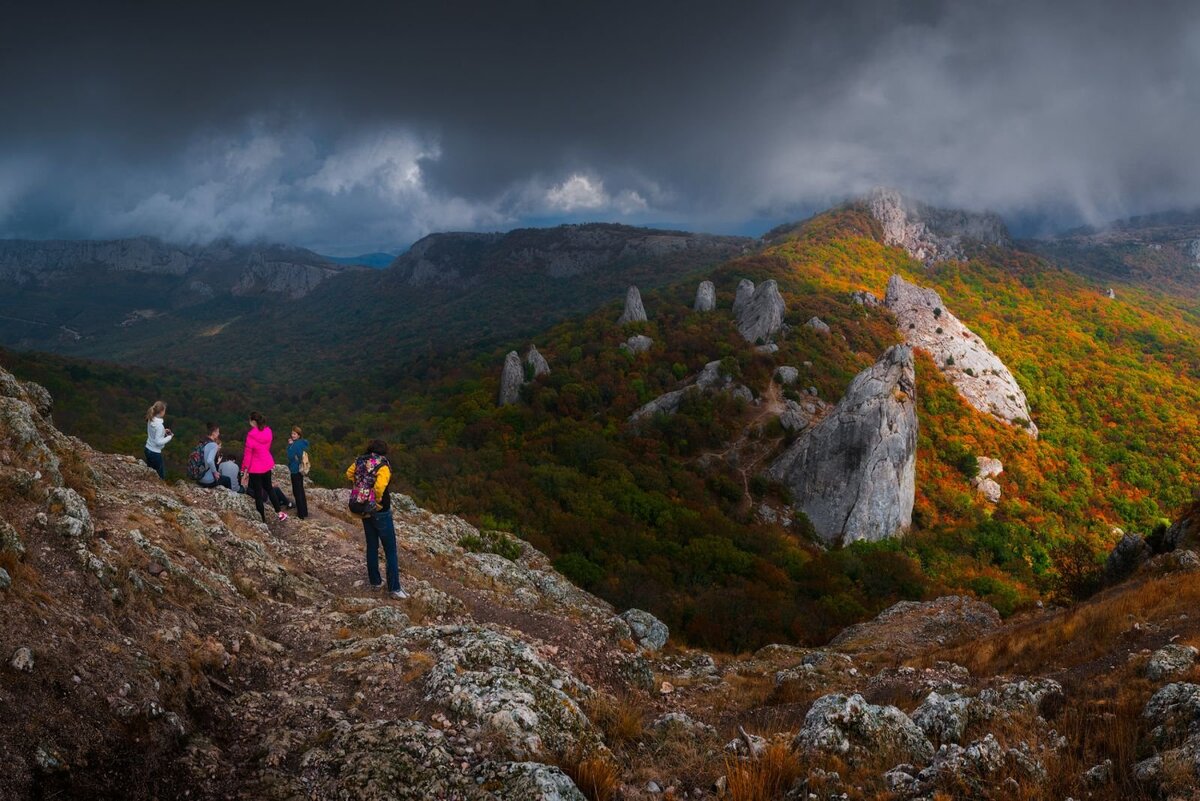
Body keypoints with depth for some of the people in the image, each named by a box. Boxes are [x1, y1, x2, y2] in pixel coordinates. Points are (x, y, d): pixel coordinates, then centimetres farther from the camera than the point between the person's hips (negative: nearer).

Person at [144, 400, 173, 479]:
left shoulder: (150, 420, -1)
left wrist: (164, 431, 8)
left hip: (148, 449, 9)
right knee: (161, 476, 5)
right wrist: (169, 437, -13)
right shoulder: (159, 425, -26)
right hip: (155, 453, -8)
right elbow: (158, 442, -25)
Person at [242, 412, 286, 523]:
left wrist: (244, 472, -10)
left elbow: (247, 454, -16)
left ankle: (263, 520, 10)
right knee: (268, 488, 23)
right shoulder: (268, 431, -1)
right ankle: (280, 513, 21)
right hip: (267, 465, 6)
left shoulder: (251, 435, -20)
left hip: (255, 468, -6)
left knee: (258, 494, 5)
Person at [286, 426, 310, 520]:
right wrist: (291, 444, 0)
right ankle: (304, 511, 27)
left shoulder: (296, 444, -21)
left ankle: (301, 513, 4)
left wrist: (290, 445, -18)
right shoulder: (302, 443, 7)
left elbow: (290, 456, -24)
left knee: (297, 491, -1)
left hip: (296, 470, -9)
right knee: (300, 490, 18)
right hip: (300, 469, 9)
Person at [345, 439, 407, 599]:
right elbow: (379, 487, -35)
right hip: (380, 512, -6)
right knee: (390, 551, 4)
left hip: (364, 510, 6)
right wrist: (378, 501, -18)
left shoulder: (360, 461, -3)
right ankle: (394, 588, 6)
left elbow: (349, 474, 15)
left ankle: (375, 581, 31)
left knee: (372, 546, 21)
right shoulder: (383, 466, -21)